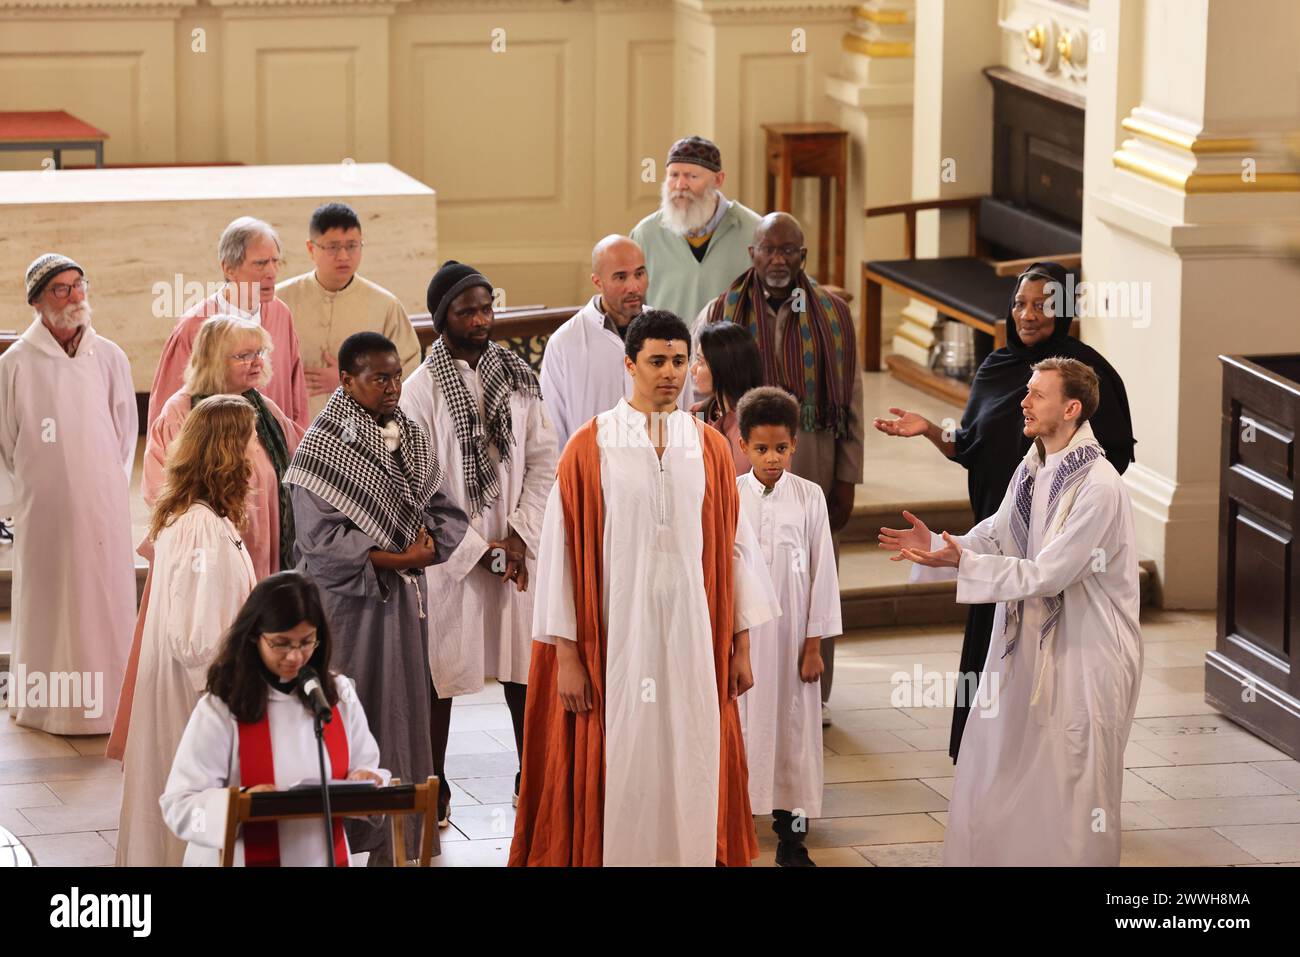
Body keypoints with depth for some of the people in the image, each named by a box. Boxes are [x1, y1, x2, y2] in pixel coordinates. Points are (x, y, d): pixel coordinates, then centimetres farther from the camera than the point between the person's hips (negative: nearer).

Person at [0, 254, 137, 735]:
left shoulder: (109, 358, 1)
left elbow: (126, 431, 10)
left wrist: (107, 487, 11)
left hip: (104, 508, 2)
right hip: (44, 511, -2)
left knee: (107, 601, 4)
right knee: (48, 605, 2)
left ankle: (108, 699, 12)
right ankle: (45, 705, 9)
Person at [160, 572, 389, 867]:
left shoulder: (339, 695, 8)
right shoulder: (220, 708, -5)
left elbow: (365, 767, 17)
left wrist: (365, 783, -5)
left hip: (326, 857, 5)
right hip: (249, 857, -5)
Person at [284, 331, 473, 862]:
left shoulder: (412, 439, 8)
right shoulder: (321, 448, -11)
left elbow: (436, 505, 13)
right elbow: (318, 536, -15)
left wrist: (427, 546, -9)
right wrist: (392, 559, -16)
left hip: (402, 596, 6)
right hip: (346, 599, -6)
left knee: (404, 707, 8)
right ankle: (340, 833, 4)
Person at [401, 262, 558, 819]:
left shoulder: (517, 376, 5)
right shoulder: (422, 388, -7)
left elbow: (543, 460, 5)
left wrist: (520, 534, -6)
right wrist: (479, 550, -9)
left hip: (516, 547, 3)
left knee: (523, 666, 8)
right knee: (440, 671, 2)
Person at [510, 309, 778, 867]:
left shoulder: (710, 449, 7)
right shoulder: (590, 448, -2)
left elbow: (734, 546, 10)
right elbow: (562, 550, -2)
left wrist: (741, 646, 7)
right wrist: (567, 655, -6)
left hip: (693, 638, 3)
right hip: (616, 638, -3)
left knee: (690, 772, 4)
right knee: (620, 774, -1)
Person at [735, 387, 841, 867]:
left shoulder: (809, 497, -2)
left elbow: (822, 571, 1)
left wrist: (814, 643, -1)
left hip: (789, 630, 1)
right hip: (739, 632, -1)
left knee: (792, 728, 5)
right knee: (739, 727, 3)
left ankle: (791, 838, 13)